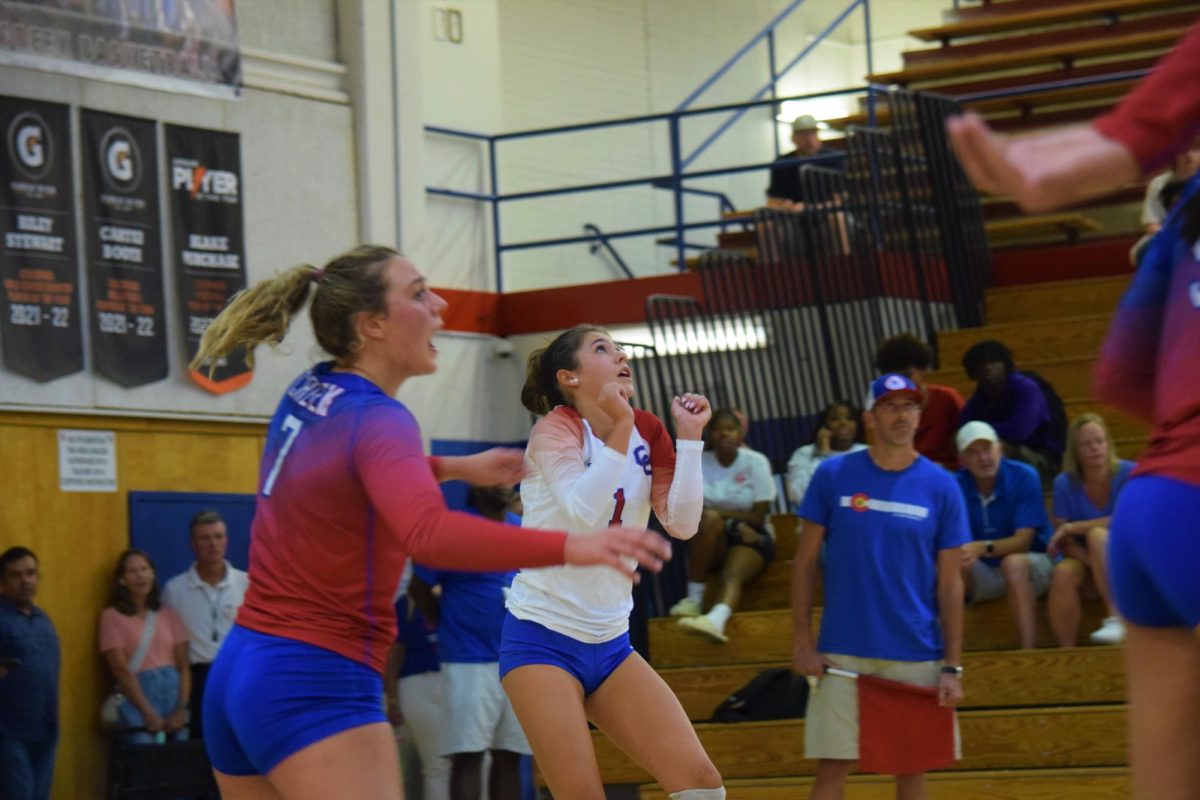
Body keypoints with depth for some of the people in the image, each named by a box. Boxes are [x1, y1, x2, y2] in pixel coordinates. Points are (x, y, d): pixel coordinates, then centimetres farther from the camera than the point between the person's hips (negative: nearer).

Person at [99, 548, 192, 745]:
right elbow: (121, 670, -6)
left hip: (174, 689, 4)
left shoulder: (168, 615, 13)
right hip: (136, 694, -3)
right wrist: (148, 712, -14)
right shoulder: (112, 616, 2)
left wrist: (182, 709, -8)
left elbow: (183, 666, 7)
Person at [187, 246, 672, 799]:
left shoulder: (307, 394, 10)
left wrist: (454, 468, 34)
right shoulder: (376, 419, -17)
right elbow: (430, 534, -37)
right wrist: (568, 546, -47)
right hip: (314, 688, -10)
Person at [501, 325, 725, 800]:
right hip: (542, 639, -6)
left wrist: (689, 435, -10)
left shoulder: (647, 432, 6)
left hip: (610, 643, 6)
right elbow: (583, 511, -27)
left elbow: (681, 523, -5)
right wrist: (621, 429, -32)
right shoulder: (555, 428, -9)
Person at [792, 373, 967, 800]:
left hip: (917, 656, 1)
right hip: (843, 654, -1)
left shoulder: (941, 486, 2)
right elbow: (805, 561, 4)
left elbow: (950, 584, 3)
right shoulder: (833, 476, 0)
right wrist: (803, 641, -3)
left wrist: (952, 667, -2)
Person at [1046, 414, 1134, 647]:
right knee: (1063, 573, -32)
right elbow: (1065, 542, -9)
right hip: (1086, 558, 2)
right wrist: (1096, 564, -27)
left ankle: (1115, 618, -34)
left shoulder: (1129, 473, -12)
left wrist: (1073, 527, -20)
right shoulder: (1065, 483, -6)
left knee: (1097, 535, -32)